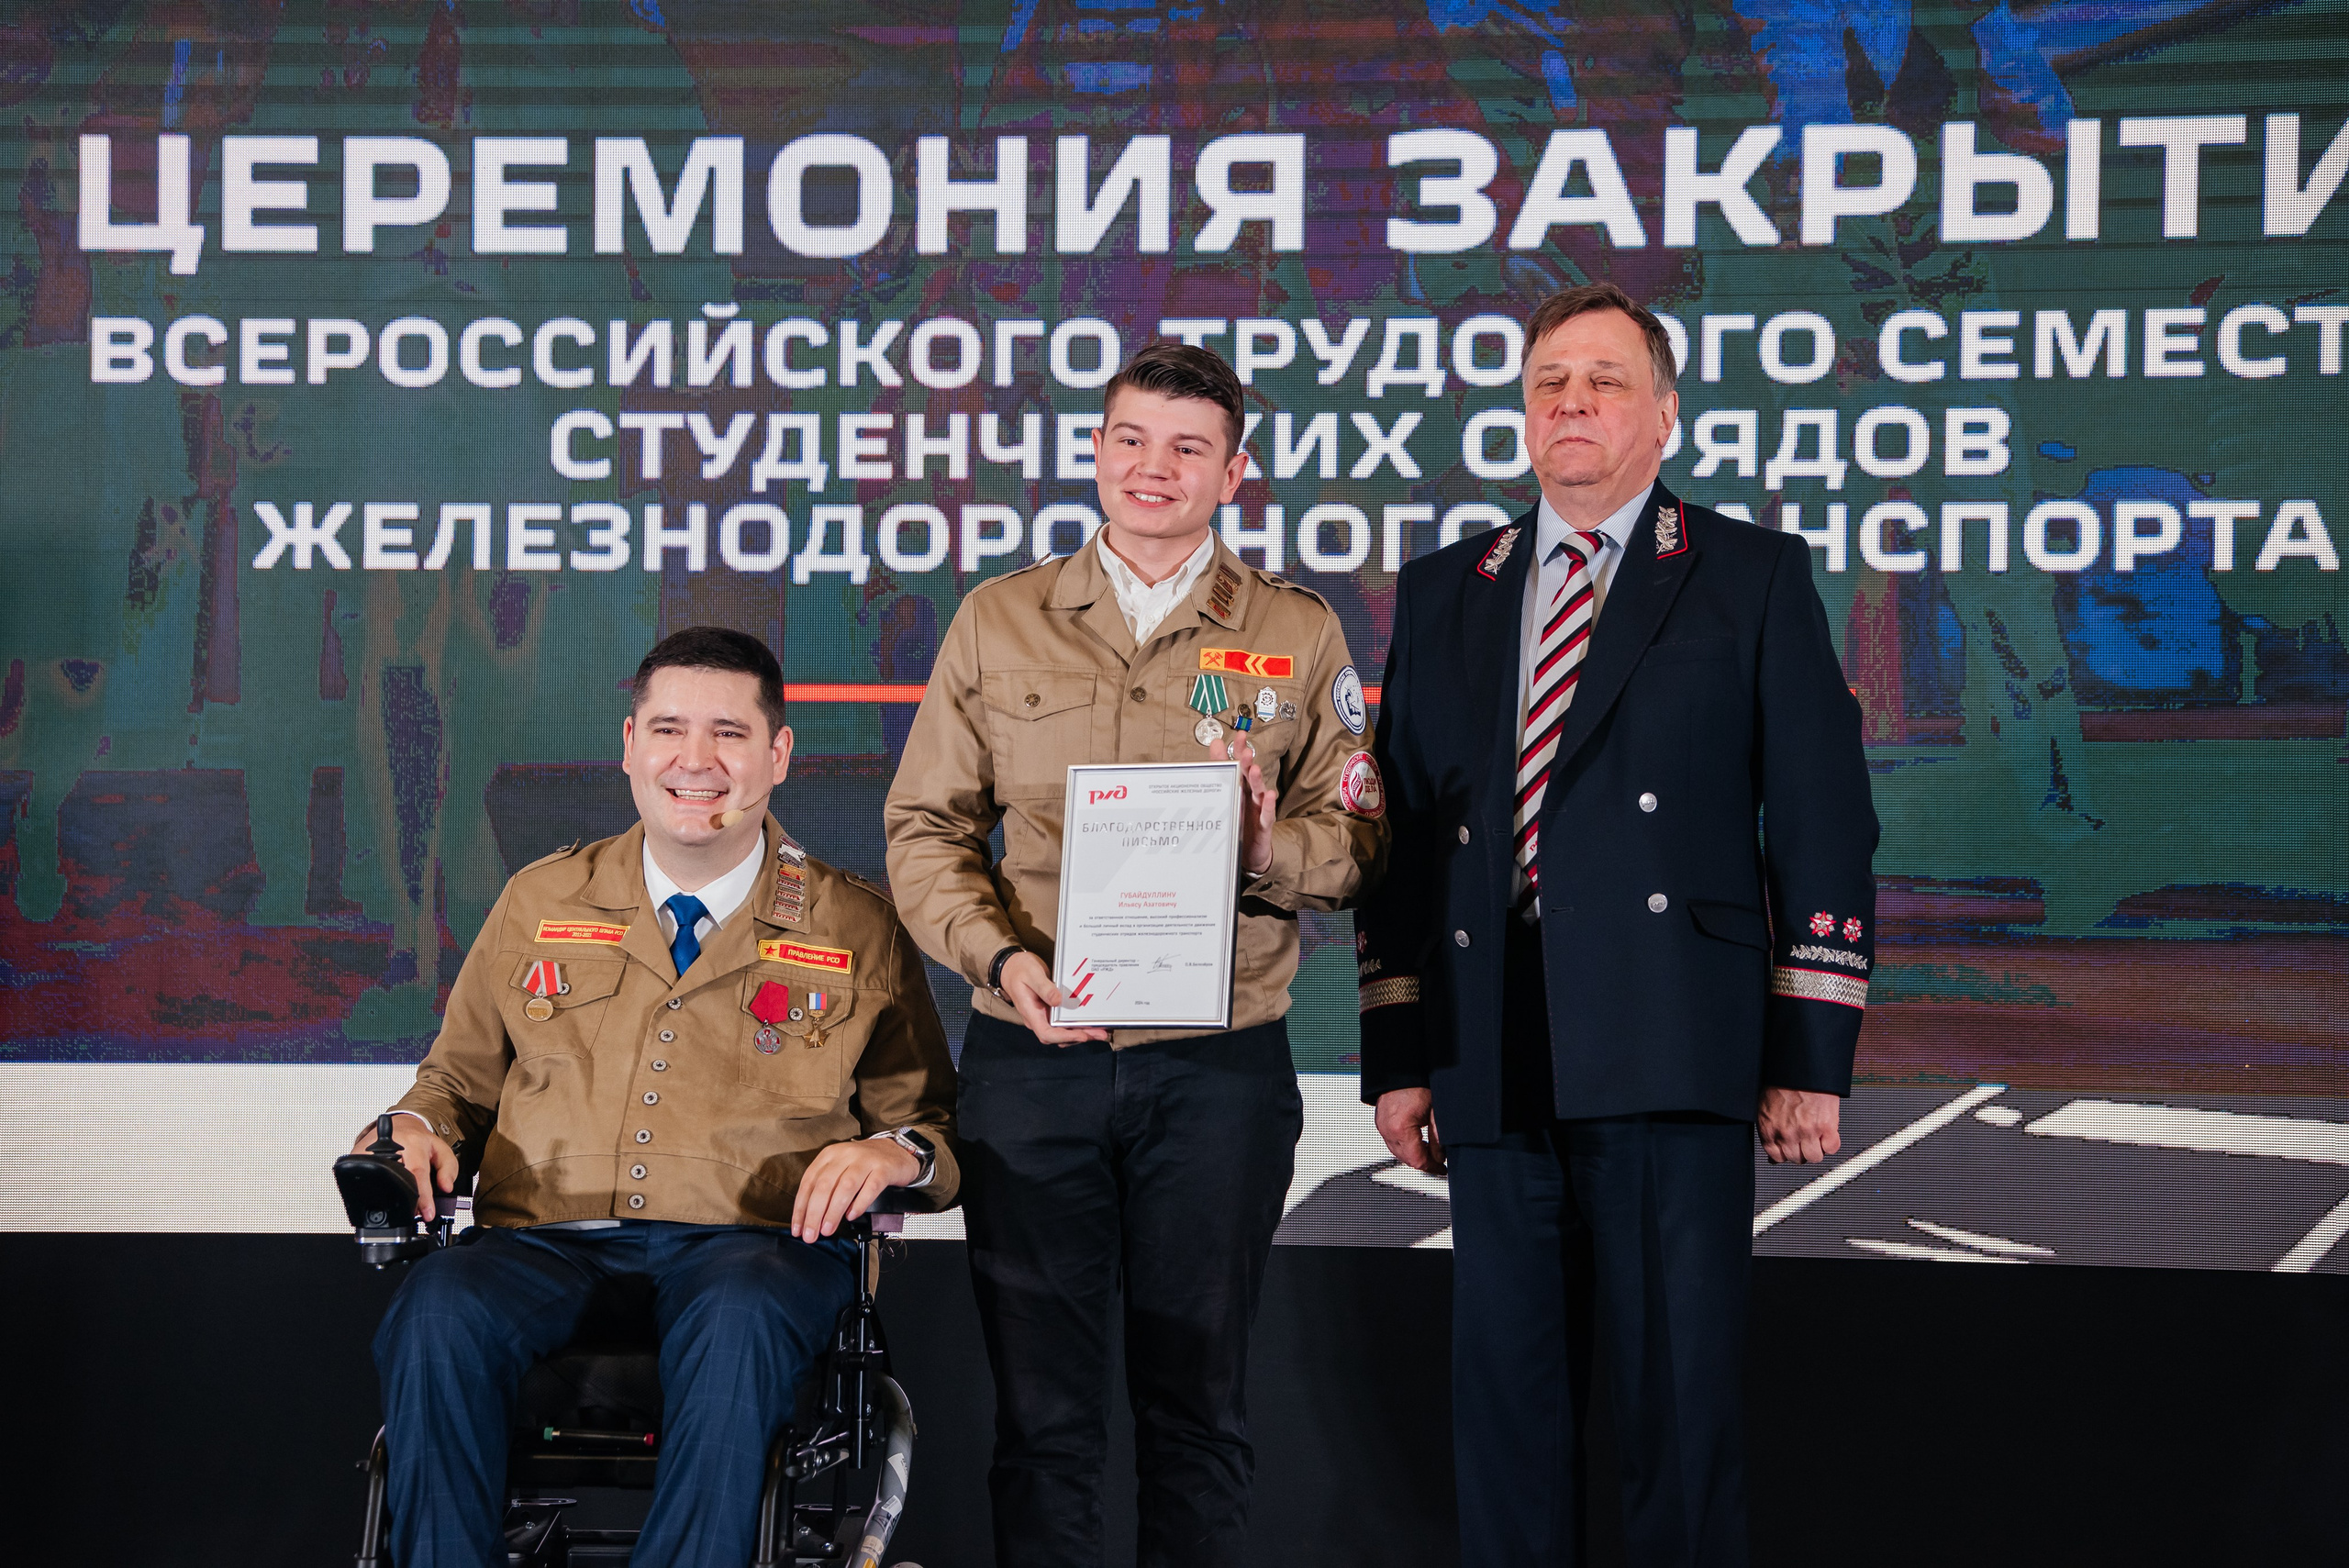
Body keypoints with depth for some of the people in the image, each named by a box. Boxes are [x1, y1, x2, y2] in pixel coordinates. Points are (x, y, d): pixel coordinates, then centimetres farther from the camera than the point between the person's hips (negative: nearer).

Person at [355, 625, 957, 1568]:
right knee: (438, 1312, -33)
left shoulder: (857, 931, 14)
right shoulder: (540, 900, 20)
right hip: (546, 1237, 2)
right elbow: (461, 1078, 28)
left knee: (740, 1319, -39)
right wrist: (416, 1127, 4)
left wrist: (894, 1151, -8)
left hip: (750, 1245, -1)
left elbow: (936, 1127, 16)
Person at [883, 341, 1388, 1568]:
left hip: (1221, 1063, 0)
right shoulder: (998, 622, 9)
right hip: (1032, 1056, 1)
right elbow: (925, 828, 7)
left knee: (1197, 1398, 6)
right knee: (1041, 1405, 5)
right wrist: (1000, 955, -10)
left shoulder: (1297, 635, 7)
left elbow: (1358, 840, 6)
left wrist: (1271, 845, -17)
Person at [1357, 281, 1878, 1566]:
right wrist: (1396, 1057, 8)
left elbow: (1824, 826, 2)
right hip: (1493, 1067, 3)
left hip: (1673, 1062, -3)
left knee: (1680, 1399, -2)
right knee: (1503, 1399, 7)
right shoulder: (1444, 593, 17)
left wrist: (1809, 1058, -4)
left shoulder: (1755, 578, 7)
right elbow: (1401, 834, 15)